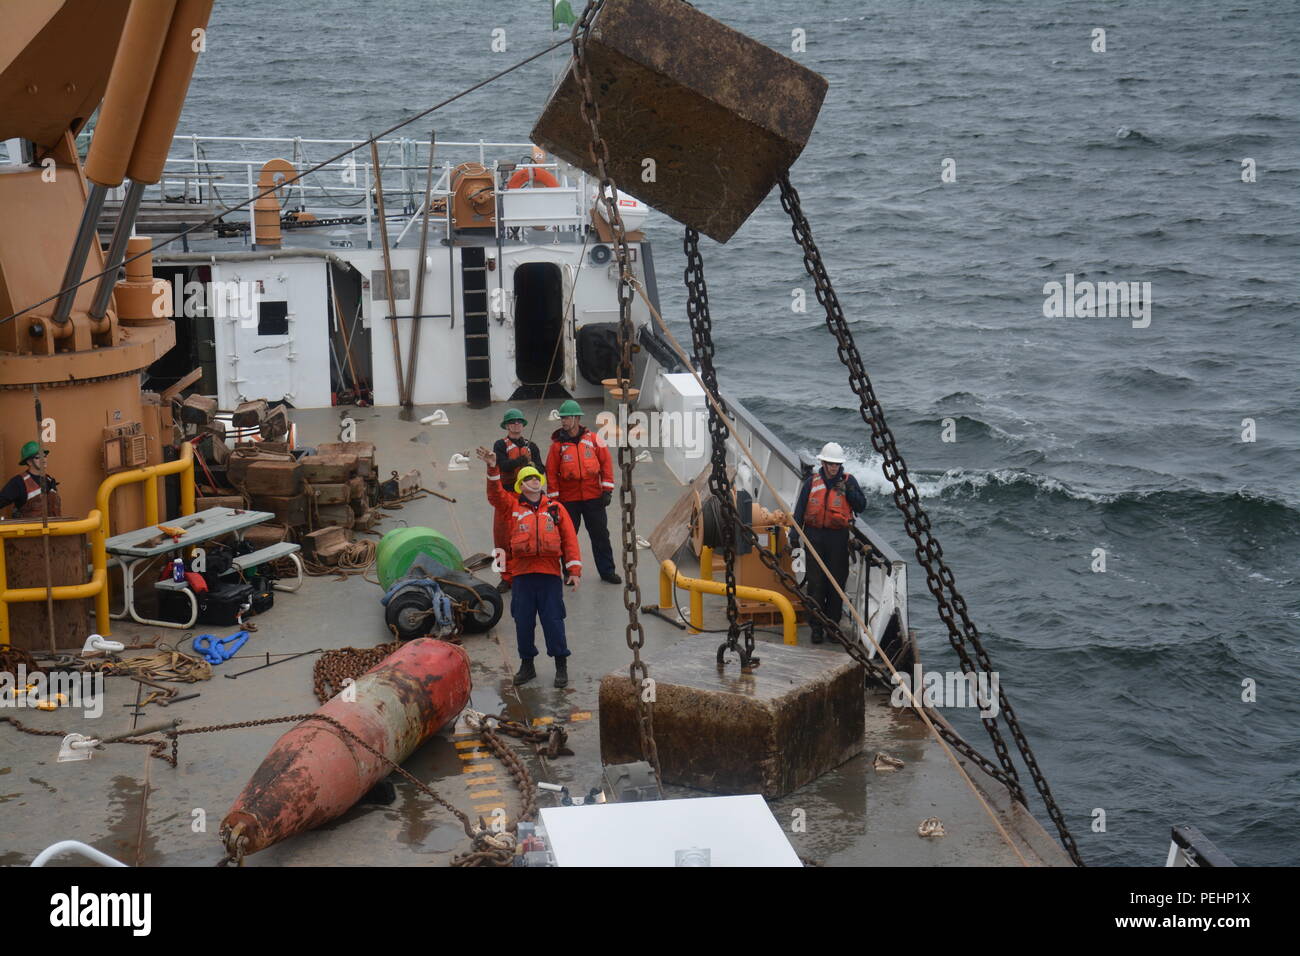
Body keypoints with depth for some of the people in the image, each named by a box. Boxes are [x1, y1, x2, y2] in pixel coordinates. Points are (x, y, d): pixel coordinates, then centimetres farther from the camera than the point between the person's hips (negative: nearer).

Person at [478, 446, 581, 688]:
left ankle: (561, 666, 13)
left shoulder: (555, 509, 9)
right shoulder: (513, 506, 9)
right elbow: (495, 495, -8)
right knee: (523, 622, 8)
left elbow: (570, 539, 6)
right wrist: (493, 469, -23)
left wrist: (574, 570, -1)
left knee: (553, 621, 1)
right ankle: (527, 665, 22)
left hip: (550, 573, -1)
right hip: (522, 574, 1)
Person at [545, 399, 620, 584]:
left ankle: (607, 570, 17)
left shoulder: (593, 439, 1)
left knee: (600, 534, 7)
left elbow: (606, 463, 3)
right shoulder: (558, 444, -1)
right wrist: (554, 498, -5)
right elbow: (551, 472, 0)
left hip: (593, 498, 0)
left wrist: (607, 490, -2)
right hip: (568, 498, 0)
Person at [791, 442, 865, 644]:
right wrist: (795, 533, 3)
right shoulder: (812, 481, 5)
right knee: (815, 582, 0)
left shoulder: (848, 481, 5)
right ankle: (816, 627, 5)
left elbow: (861, 506, 1)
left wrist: (848, 491, -13)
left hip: (838, 537, 0)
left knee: (837, 582, 4)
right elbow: (800, 509, 8)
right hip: (814, 535, 0)